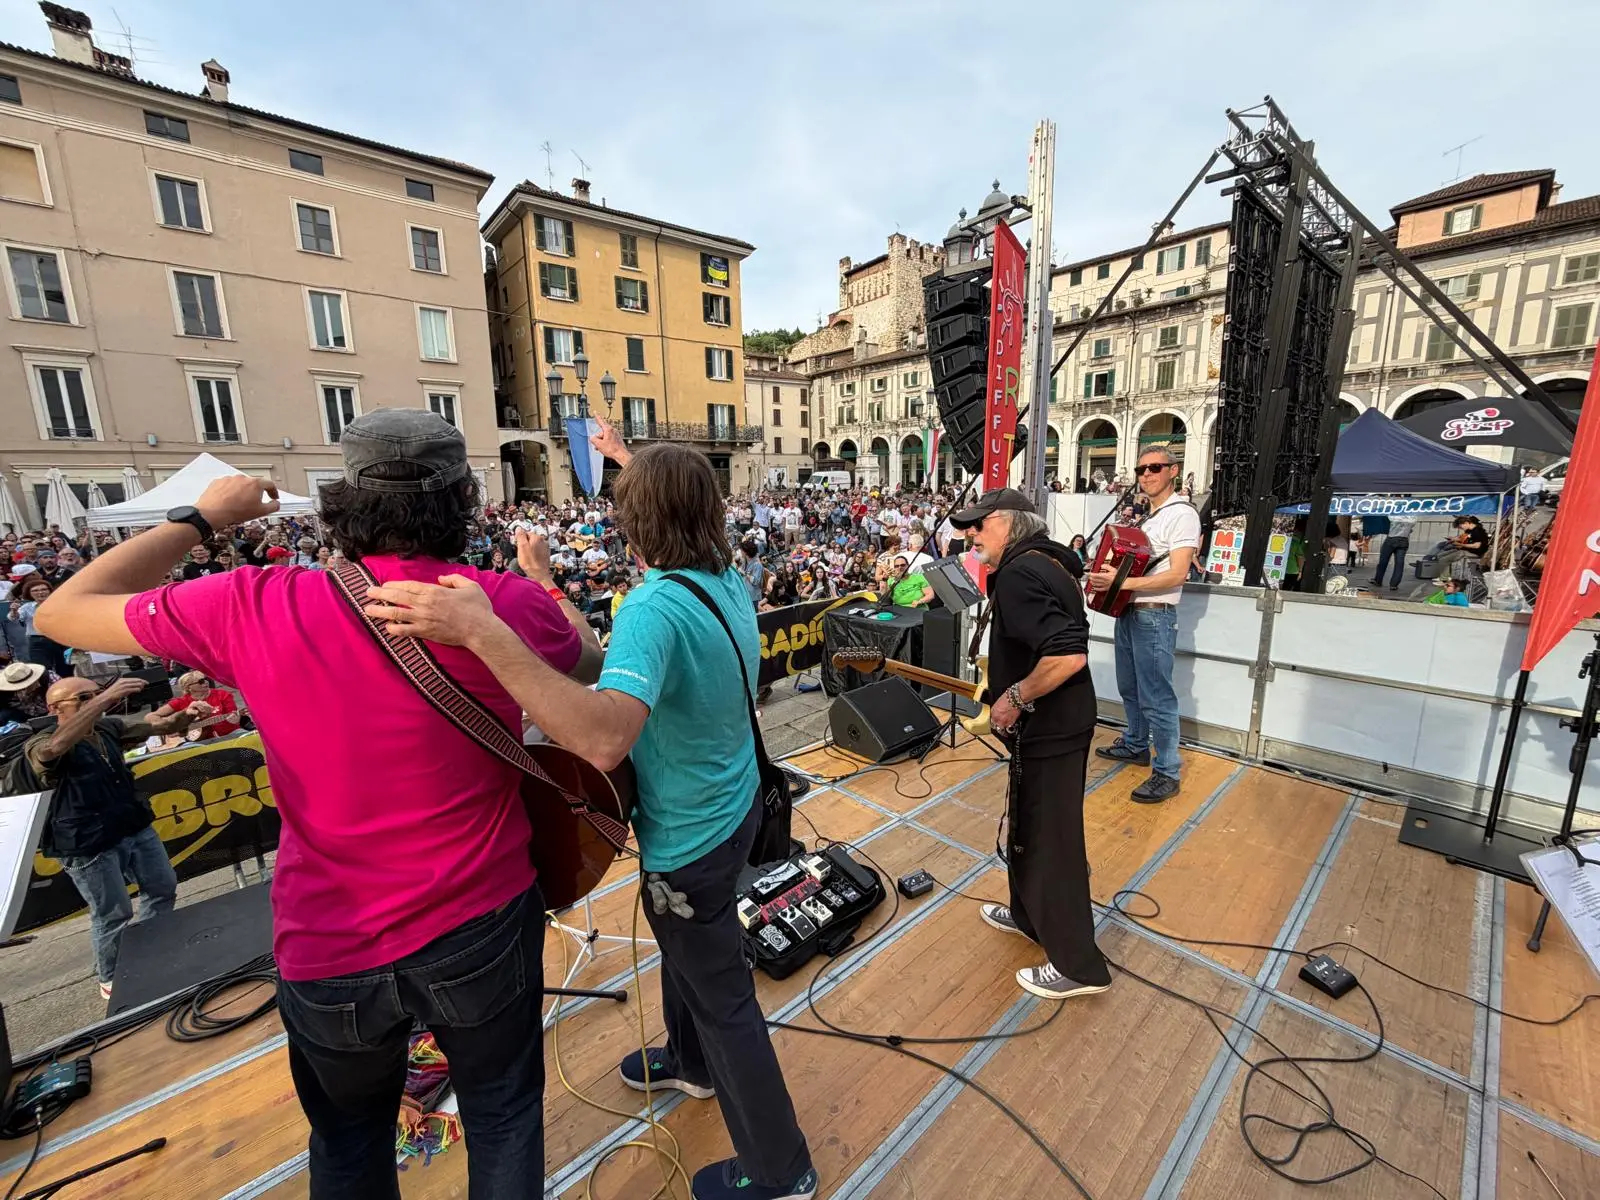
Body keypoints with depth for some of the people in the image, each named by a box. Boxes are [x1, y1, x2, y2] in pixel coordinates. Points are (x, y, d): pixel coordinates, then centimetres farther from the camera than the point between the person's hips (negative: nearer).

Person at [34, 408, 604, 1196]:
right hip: (484, 928, -1)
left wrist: (199, 517, 9)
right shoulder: (509, 604, -18)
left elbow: (62, 612, 1)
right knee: (504, 1118, 26)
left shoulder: (255, 608, -17)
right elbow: (591, 662, 4)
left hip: (331, 954, 2)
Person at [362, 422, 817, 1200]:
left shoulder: (656, 604, -33)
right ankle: (693, 1064, 60)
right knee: (684, 948, 33)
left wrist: (483, 632, -49)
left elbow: (605, 738, -48)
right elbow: (680, 502, 16)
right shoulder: (727, 578, -6)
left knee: (724, 997, 15)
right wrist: (628, 459, 26)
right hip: (730, 807, 9)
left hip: (692, 838, -8)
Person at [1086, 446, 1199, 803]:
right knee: (1130, 689, 20)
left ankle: (1167, 773, 8)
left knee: (1156, 698, -3)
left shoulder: (1182, 514, -11)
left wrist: (1121, 582, -27)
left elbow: (1177, 575, -20)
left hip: (1155, 617, -9)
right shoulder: (1144, 515, 15)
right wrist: (1105, 574, 6)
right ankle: (1135, 745, 37)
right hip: (1127, 612, 9)